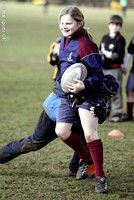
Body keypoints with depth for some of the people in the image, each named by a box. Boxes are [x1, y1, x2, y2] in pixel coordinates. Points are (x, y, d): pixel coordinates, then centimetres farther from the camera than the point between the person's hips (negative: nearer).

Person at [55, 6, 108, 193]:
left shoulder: (85, 45, -20)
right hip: (68, 94, 8)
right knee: (62, 131, 3)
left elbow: (98, 74, -20)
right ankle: (85, 158, 29)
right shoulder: (64, 40, 6)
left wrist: (84, 86, -35)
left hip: (88, 94, -8)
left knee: (90, 134, -14)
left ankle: (100, 177, -2)